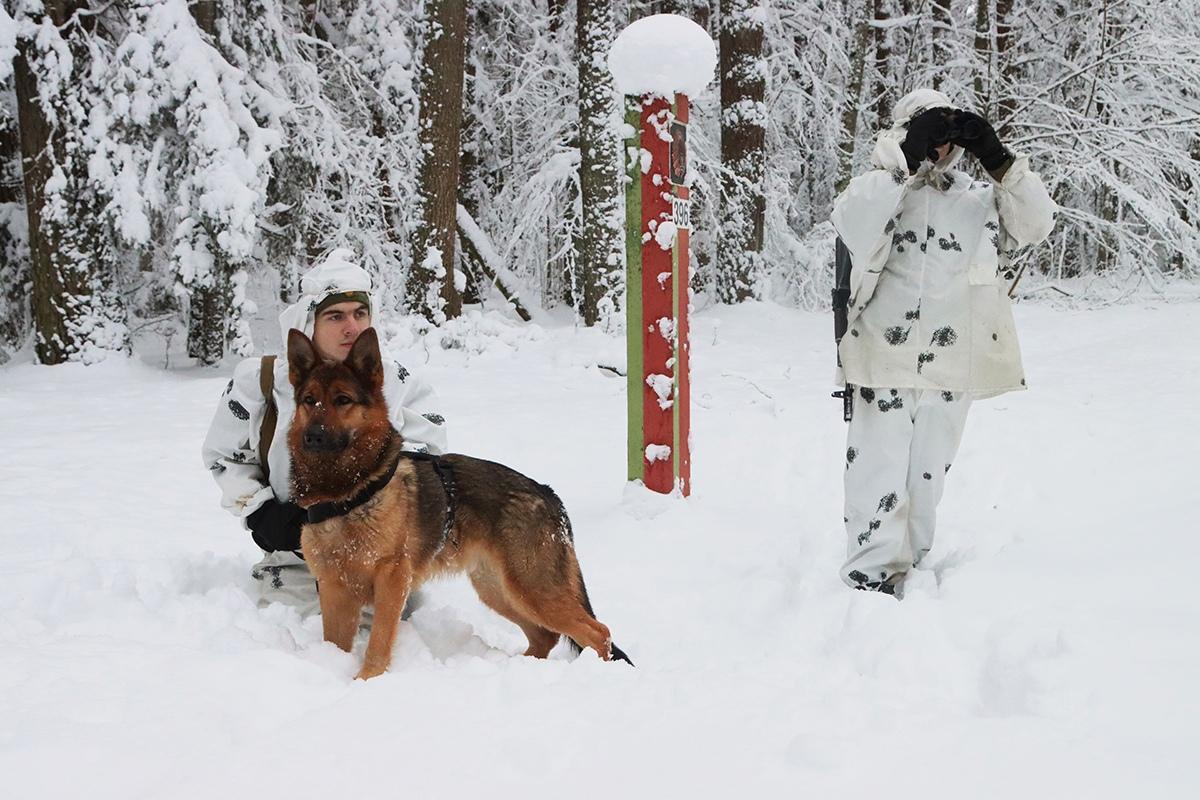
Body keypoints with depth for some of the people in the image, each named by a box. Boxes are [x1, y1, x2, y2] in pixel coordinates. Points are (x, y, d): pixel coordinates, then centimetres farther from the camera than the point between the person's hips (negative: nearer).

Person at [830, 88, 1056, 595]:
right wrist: (904, 162, -21)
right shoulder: (880, 187, 2)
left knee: (928, 474, 11)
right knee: (880, 472, -5)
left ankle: (909, 568, 21)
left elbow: (1037, 223, 1)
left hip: (952, 367, 4)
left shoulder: (979, 198, 12)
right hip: (885, 360, -4)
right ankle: (872, 573, -2)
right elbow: (851, 223, -19)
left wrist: (998, 161, -7)